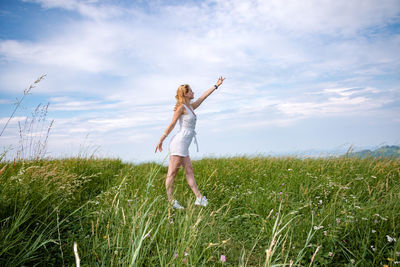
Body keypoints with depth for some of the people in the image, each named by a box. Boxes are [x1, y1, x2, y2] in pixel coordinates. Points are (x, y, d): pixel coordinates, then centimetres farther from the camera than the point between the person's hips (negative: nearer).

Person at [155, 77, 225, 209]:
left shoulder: (191, 107, 18)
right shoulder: (181, 107, -7)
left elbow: (203, 96, 27)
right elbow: (171, 125, -9)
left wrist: (216, 85, 33)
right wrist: (161, 141, -7)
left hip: (183, 146, 9)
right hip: (179, 142, -9)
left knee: (189, 171, 7)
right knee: (172, 173, -5)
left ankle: (199, 199, 9)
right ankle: (170, 201, -1)